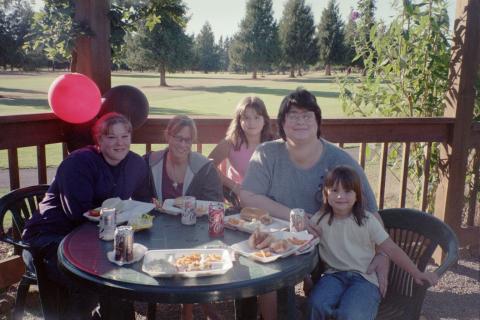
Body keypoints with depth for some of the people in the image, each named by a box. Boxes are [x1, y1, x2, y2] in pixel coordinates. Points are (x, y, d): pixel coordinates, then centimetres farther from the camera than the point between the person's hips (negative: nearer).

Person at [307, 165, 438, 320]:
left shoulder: (366, 220, -1)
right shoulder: (320, 219, 4)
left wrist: (417, 274, -8)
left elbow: (391, 249, -2)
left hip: (364, 278, -2)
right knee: (317, 304, -29)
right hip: (334, 275, 2)